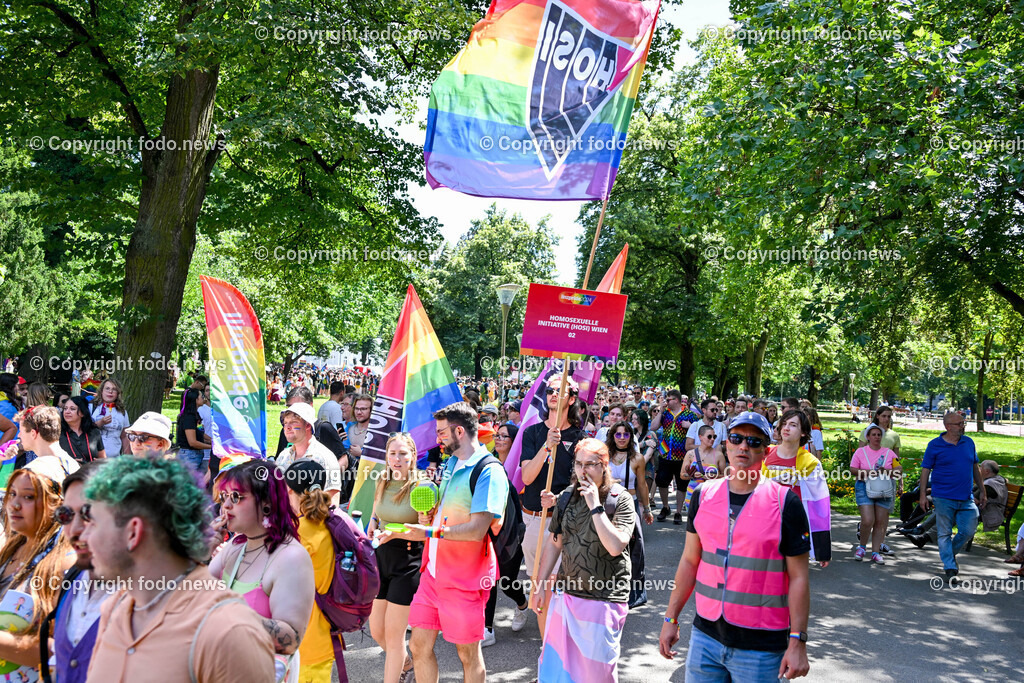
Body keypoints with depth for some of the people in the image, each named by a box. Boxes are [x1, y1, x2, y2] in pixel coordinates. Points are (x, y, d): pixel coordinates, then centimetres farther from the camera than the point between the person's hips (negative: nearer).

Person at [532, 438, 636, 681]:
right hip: (566, 594, 4)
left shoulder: (621, 501, -9)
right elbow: (555, 544, 12)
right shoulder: (567, 498, 5)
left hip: (604, 599, -4)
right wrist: (539, 586, 11)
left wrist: (595, 506, -21)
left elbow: (615, 546, -22)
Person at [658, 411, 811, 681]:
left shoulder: (785, 502, -8)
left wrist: (797, 641, -11)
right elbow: (690, 561, 10)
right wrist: (671, 618, 9)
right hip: (705, 636, 4)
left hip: (761, 646, -3)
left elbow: (798, 578, -7)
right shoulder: (704, 495, 4)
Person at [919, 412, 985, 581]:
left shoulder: (969, 442, 9)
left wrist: (982, 491, 17)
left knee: (968, 531, 3)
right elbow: (925, 470, -2)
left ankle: (950, 554, 29)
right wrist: (923, 495, -7)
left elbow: (975, 468, 18)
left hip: (966, 498, 4)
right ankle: (950, 568, 9)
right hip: (944, 497, -4)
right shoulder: (935, 445, -4)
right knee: (945, 533, 2)